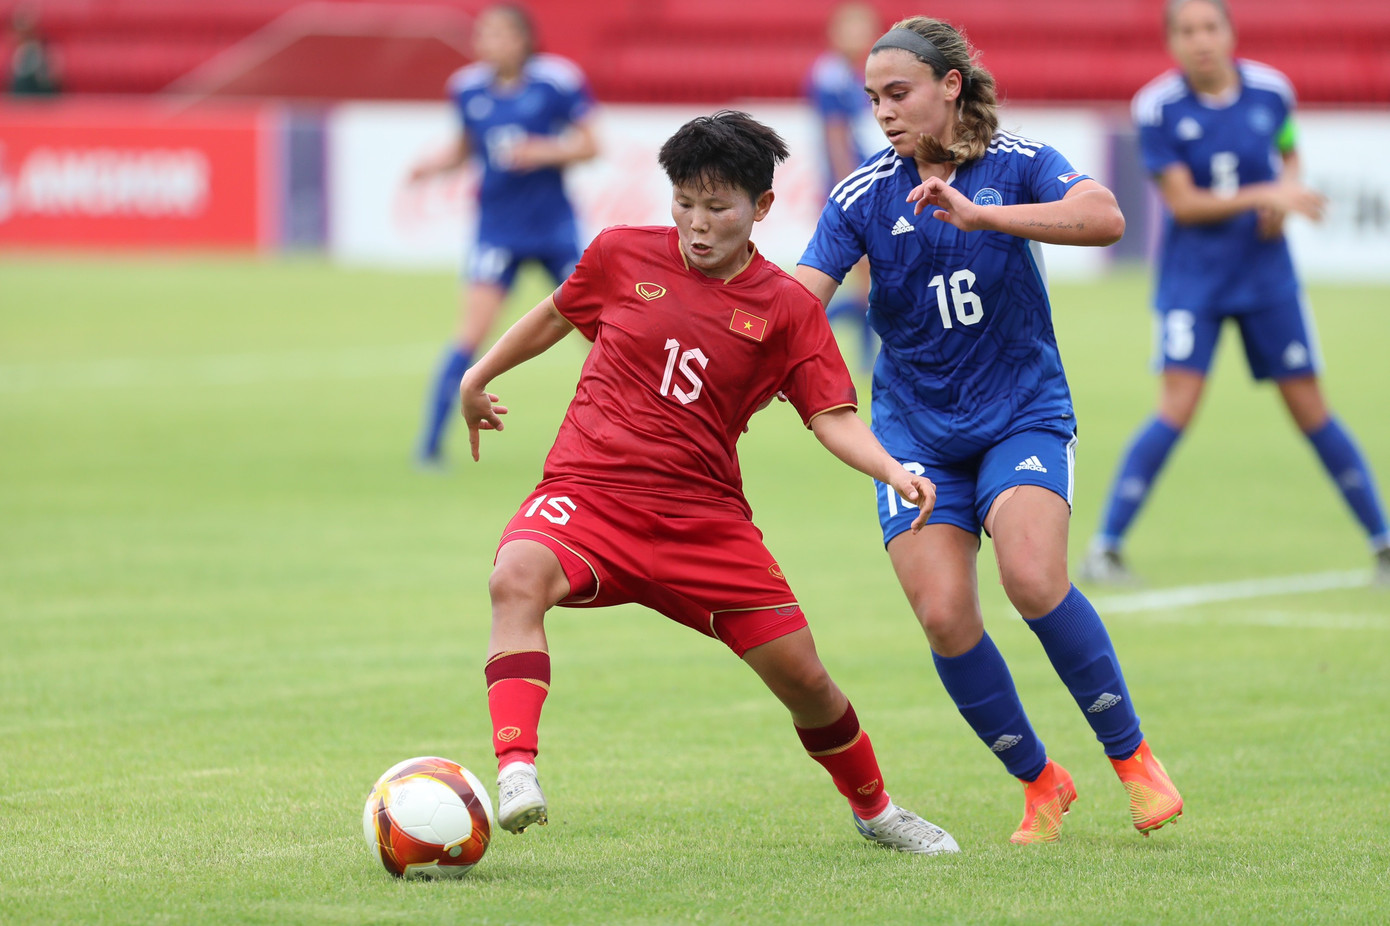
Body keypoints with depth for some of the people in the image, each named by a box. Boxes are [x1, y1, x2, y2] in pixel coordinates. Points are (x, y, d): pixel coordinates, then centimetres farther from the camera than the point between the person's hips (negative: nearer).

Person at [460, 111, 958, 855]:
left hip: (703, 515, 1)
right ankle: (515, 773, -44)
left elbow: (833, 418, -3)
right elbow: (558, 313, 23)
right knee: (517, 578, -35)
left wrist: (893, 471, -22)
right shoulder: (622, 256, 3)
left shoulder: (787, 309, 0)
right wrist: (480, 376, 31)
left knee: (800, 674, 2)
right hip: (586, 493, -1)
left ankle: (873, 809, 31)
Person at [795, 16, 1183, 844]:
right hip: (916, 428, 2)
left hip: (1023, 416, -2)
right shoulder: (863, 197, -2)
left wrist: (978, 214, -35)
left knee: (1033, 579, -25)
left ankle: (1132, 755, -7)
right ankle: (1040, 782, 10)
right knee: (944, 617, -11)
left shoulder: (1018, 163, -6)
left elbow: (1104, 219, -25)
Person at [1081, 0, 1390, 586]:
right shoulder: (1157, 108, -12)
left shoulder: (1271, 92, -4)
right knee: (1177, 409, -16)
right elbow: (1183, 203, -15)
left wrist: (1287, 191, -6)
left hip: (1266, 274, 3)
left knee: (1310, 410, 5)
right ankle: (1105, 548, -10)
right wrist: (1263, 195, -25)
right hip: (1192, 278, -3)